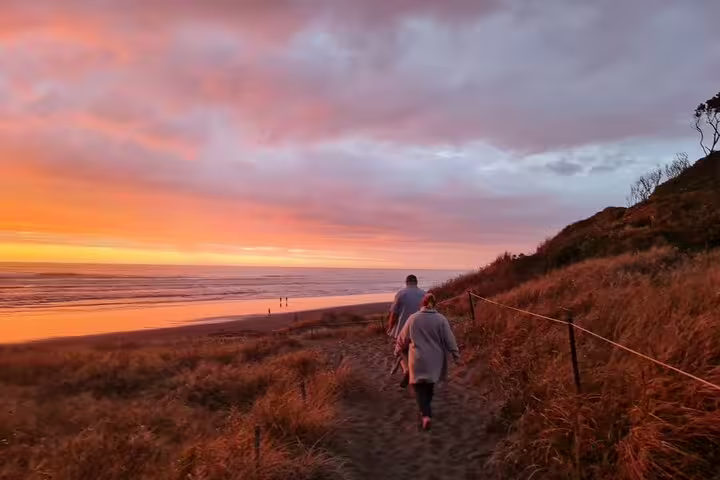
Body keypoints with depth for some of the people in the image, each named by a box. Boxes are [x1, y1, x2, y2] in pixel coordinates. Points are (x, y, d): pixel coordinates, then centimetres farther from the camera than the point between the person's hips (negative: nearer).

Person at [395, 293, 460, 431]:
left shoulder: (413, 318, -4)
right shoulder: (441, 319, -6)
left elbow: (403, 338, 5)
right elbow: (449, 339, -6)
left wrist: (398, 350, 22)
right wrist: (456, 356, 3)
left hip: (418, 359, -1)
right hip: (435, 359, 2)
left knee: (420, 386, 3)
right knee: (430, 384, 21)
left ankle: (426, 415, -16)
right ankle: (426, 409, 34)